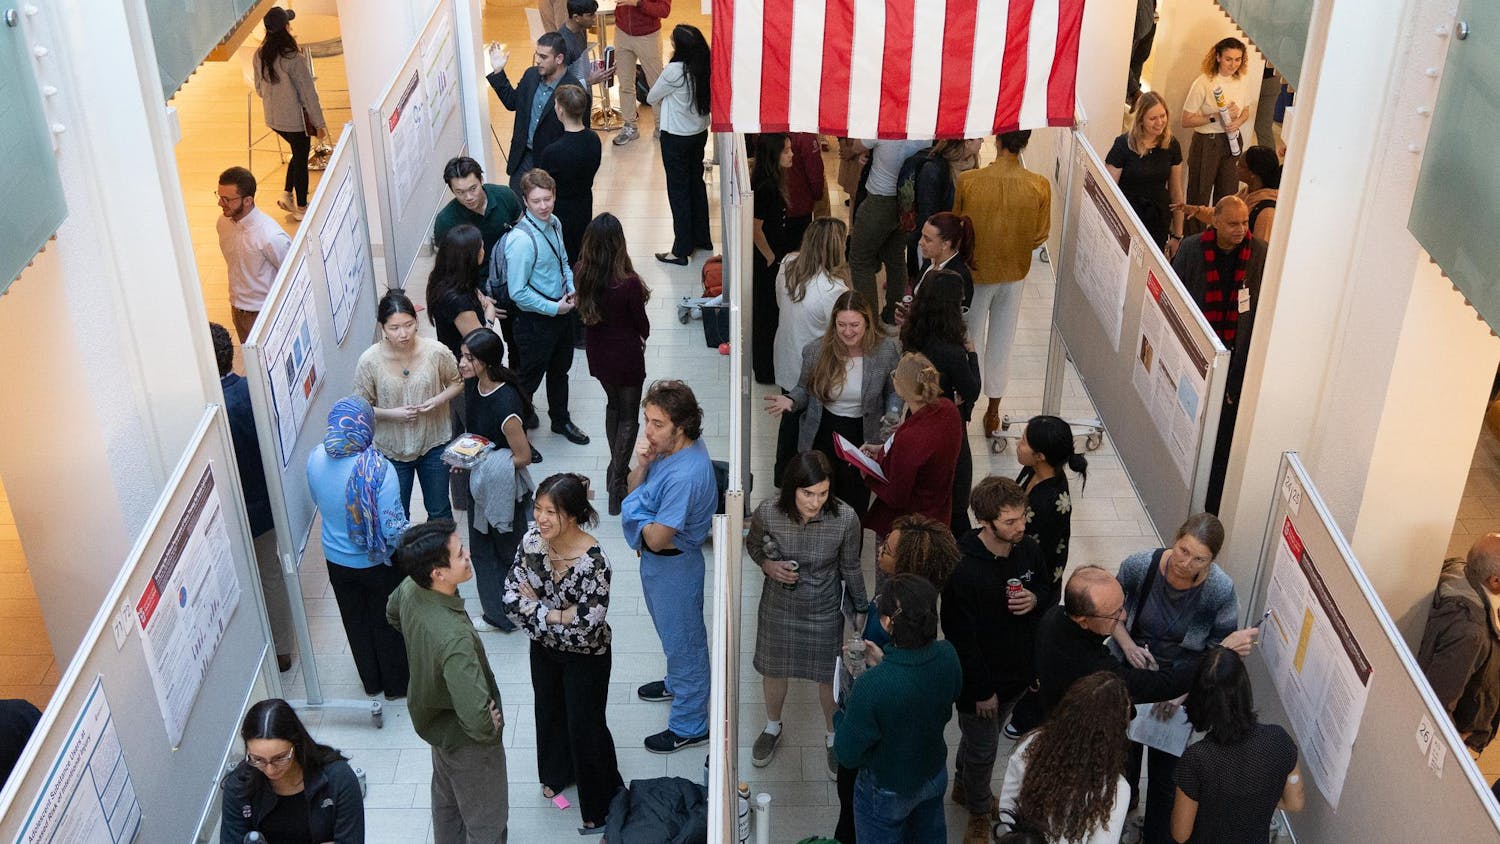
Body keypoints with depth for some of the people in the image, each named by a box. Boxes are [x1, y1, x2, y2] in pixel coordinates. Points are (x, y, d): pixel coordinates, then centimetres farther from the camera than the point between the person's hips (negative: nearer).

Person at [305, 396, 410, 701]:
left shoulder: (315, 459, -14)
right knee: (388, 623, 18)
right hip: (378, 562, -4)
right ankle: (396, 684, 37)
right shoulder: (377, 467, -30)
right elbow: (393, 528, -28)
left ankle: (371, 682, 43)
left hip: (337, 561, 4)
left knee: (356, 621, 24)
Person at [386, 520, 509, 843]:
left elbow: (393, 615, 7)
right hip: (464, 739, -8)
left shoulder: (410, 588, -20)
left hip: (433, 719, 8)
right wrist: (490, 729, -25)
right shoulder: (454, 638, -44)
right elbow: (476, 717, -47)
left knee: (446, 798, 33)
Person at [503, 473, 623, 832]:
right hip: (544, 647, 6)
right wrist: (558, 614, -27)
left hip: (585, 657, -6)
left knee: (585, 726, 11)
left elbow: (587, 622, -32)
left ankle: (600, 804, 35)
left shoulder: (592, 560, -34)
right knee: (549, 711, 27)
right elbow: (511, 595, -13)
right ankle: (559, 772, 56)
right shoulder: (532, 540, -17)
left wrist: (536, 608, -23)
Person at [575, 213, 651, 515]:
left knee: (613, 405, 28)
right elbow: (642, 323, -14)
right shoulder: (628, 283, -29)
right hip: (625, 354, -5)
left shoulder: (581, 275, -15)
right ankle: (617, 485, 15)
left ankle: (616, 468, 41)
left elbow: (584, 311, 1)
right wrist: (643, 336, 11)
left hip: (597, 353, 5)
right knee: (629, 418, 13)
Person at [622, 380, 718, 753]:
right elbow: (634, 490, 2)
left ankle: (689, 726, 29)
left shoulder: (685, 475, -36)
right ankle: (678, 683, 57)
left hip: (673, 566, -9)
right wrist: (642, 464, -19)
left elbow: (657, 539, -32)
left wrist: (638, 513, -12)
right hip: (658, 561, 9)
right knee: (672, 632, 31)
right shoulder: (669, 446, -8)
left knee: (682, 639, 10)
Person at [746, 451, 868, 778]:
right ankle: (772, 728, 54)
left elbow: (850, 568, -8)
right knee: (774, 671, 24)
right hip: (778, 607, 1)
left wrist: (861, 610, 2)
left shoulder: (845, 519, -26)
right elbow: (753, 544, -1)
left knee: (829, 677, 19)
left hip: (824, 611, -1)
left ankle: (833, 737, 49)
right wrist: (768, 565, -20)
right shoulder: (768, 513, -25)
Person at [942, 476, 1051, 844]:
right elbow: (961, 638, -25)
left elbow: (1052, 586, 7)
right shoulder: (964, 570, -32)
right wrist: (981, 690, -17)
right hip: (980, 679, -6)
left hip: (1017, 672, 6)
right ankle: (979, 810, 43)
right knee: (983, 750, 15)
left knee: (983, 739, 29)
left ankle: (964, 786, 55)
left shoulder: (1028, 549, -13)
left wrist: (1037, 598, -18)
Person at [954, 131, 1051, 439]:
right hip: (1013, 274, 2)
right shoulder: (1039, 187, -17)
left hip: (976, 272, -2)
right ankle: (993, 412, 31)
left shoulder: (968, 181, -22)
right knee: (1002, 343, 18)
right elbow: (1039, 237, -6)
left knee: (971, 341, 16)